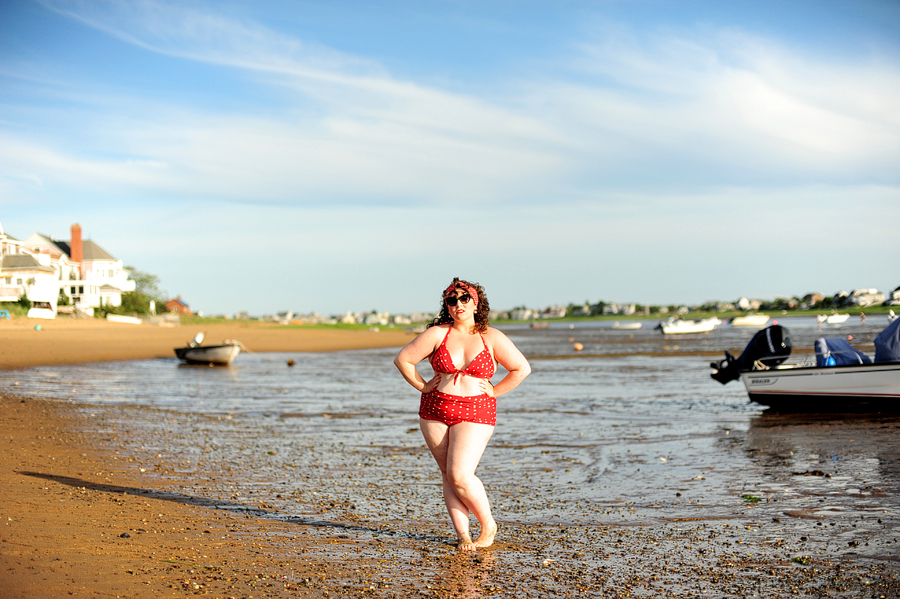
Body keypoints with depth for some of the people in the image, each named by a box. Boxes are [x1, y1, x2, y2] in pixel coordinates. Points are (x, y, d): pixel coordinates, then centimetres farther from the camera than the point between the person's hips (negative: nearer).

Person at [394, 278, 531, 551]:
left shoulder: (492, 338, 0)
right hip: (435, 410, 3)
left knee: (460, 474, -15)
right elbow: (402, 359, 6)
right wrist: (422, 386, 1)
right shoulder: (437, 334, 1)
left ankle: (489, 525, 5)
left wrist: (494, 392, 1)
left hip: (475, 413, -3)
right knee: (448, 475, 1)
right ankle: (463, 535, 7)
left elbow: (522, 368, 6)